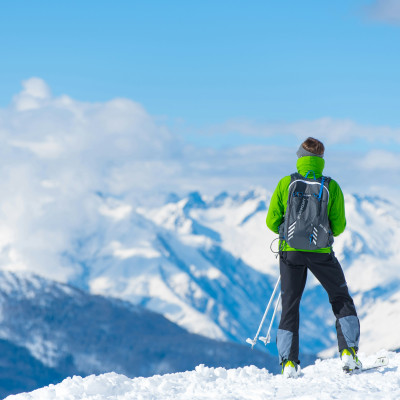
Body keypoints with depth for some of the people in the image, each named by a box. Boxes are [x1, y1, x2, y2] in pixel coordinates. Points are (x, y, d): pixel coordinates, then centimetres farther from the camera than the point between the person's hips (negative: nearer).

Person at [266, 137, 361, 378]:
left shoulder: (285, 184, -3)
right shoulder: (331, 187, -4)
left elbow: (272, 222, -1)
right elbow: (339, 226, -1)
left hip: (291, 251, 1)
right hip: (321, 252, -1)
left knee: (290, 306, 11)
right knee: (342, 300, 15)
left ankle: (289, 362, 3)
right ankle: (349, 352, 4)